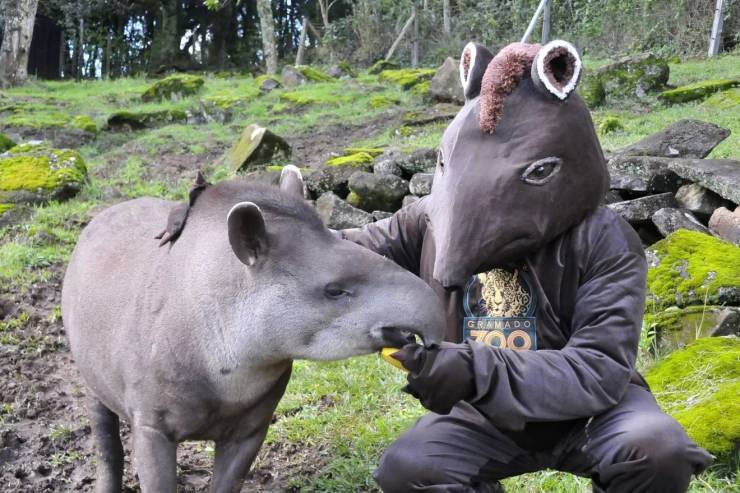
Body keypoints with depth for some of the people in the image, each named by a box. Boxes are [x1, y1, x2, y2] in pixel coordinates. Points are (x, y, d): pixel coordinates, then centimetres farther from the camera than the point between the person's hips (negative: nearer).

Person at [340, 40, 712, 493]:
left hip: (589, 410, -3)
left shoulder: (605, 243, -22)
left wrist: (478, 370, -45)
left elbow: (600, 371, -30)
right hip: (487, 415, 3)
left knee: (656, 449, -33)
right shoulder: (433, 222, -10)